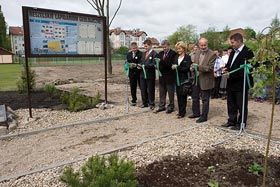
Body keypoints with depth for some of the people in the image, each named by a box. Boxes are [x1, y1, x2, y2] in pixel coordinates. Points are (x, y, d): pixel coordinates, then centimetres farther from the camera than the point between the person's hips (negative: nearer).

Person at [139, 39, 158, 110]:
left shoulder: (154, 53, -9)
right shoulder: (144, 53, 15)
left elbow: (153, 65, -16)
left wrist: (145, 66, -22)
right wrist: (140, 66, -1)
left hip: (150, 75, -7)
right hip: (142, 74, 7)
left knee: (150, 90, 4)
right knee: (143, 90, 12)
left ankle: (151, 104, 16)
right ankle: (144, 103, 25)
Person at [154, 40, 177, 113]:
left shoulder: (173, 54, -10)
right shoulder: (160, 53, 10)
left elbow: (170, 64, -21)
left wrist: (161, 61, -26)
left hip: (169, 76, -6)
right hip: (162, 76, 6)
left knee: (170, 93, 6)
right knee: (162, 93, 14)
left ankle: (171, 107, 18)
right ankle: (162, 106, 26)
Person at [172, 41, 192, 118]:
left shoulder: (187, 57, -5)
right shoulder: (176, 57, 13)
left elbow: (187, 68, -13)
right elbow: (174, 66, 11)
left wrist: (177, 67, -16)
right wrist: (173, 67, -11)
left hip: (184, 79, -6)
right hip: (177, 78, 6)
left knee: (182, 95, -2)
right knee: (178, 95, 9)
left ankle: (182, 113, 5)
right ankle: (181, 111, 19)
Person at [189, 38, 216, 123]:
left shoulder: (212, 54, -12)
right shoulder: (197, 52, 7)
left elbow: (210, 68, -18)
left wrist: (199, 67, -29)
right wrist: (192, 67, -9)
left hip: (205, 80, -6)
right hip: (196, 78, 7)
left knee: (205, 99, 5)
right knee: (195, 97, 17)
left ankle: (204, 116, 17)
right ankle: (196, 113, 34)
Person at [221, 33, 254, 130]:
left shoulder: (247, 52, -13)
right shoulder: (233, 52, 13)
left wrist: (231, 75, -23)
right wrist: (227, 68, -2)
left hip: (240, 84, -8)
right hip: (231, 84, 8)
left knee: (241, 105, 5)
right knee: (231, 104, 16)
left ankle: (241, 124, 17)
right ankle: (232, 121, 29)